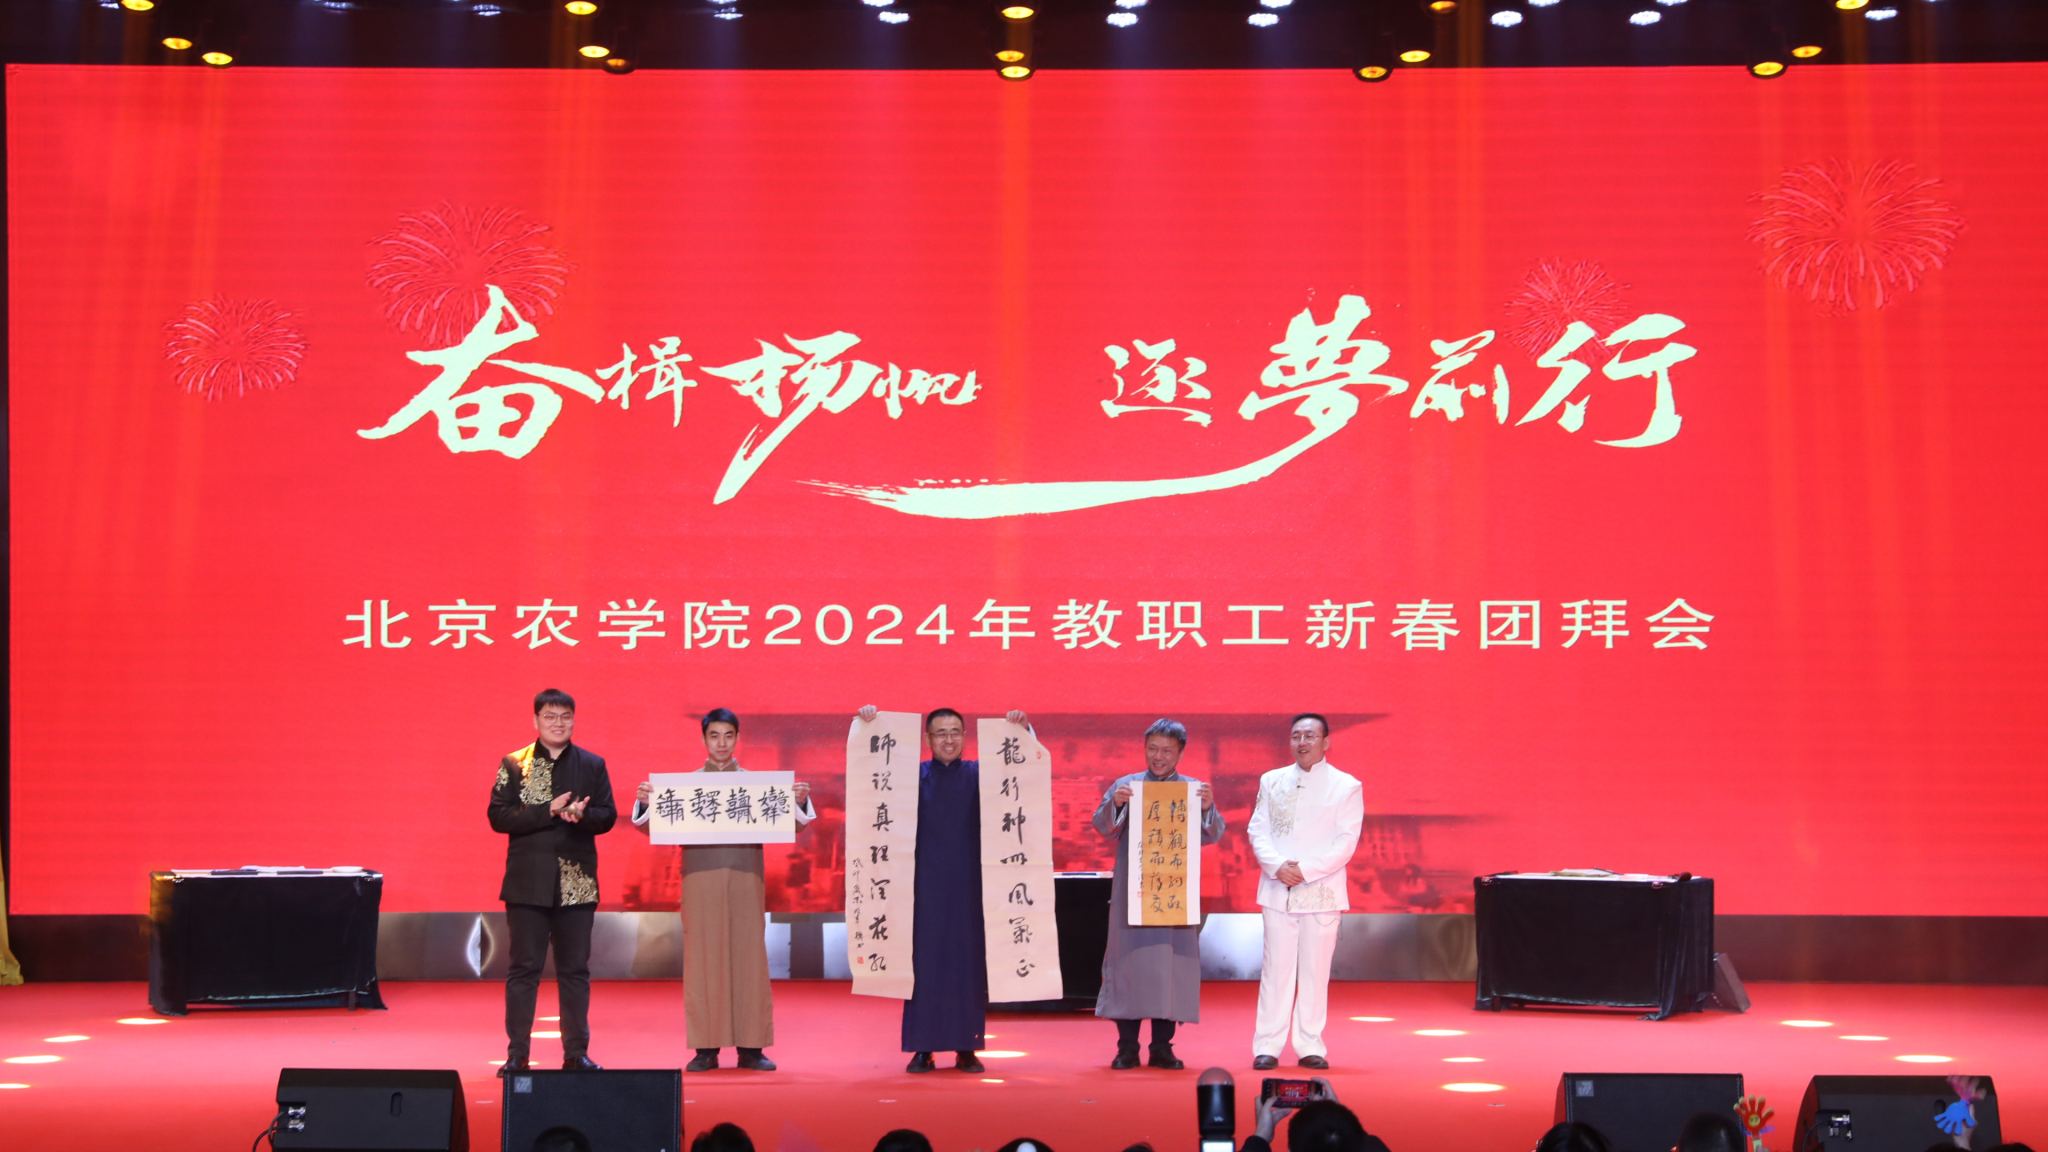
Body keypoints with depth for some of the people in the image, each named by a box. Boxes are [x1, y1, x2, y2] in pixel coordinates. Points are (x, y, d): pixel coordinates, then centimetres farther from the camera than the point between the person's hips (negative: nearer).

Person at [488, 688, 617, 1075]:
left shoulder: (593, 765, 8)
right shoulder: (514, 765, 3)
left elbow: (608, 815, 4)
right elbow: (499, 816, -6)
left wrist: (581, 815, -17)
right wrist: (548, 811, -16)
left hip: (577, 881, 2)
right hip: (529, 881, -2)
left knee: (575, 969, 6)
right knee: (524, 967, 1)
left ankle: (576, 1051, 13)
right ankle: (517, 1053, 8)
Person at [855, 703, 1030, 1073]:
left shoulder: (979, 774, 7)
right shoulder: (913, 775, 6)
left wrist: (1022, 729, -14)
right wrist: (869, 724, -13)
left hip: (968, 885, 1)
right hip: (926, 885, 0)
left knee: (968, 960, 1)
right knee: (924, 959, -1)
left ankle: (966, 1047, 9)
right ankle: (922, 1048, 5)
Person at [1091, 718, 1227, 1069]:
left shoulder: (1195, 789, 6)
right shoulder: (1125, 786, 6)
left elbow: (1213, 835, -2)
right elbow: (1104, 828, -2)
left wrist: (1208, 808, -22)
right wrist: (1114, 803, -22)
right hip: (1132, 889, -1)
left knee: (1173, 960, 0)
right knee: (1130, 958, -2)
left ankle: (1162, 1046, 8)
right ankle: (1127, 1046, 5)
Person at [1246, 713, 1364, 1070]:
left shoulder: (1346, 786, 3)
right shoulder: (1272, 781, 11)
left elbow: (1346, 841, -4)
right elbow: (1257, 829, 6)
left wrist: (1306, 870, -15)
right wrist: (1277, 866, -12)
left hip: (1322, 890, -1)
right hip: (1277, 890, 1)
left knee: (1315, 970, 2)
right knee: (1276, 968, 1)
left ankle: (1310, 1046, 9)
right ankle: (1267, 1045, 5)